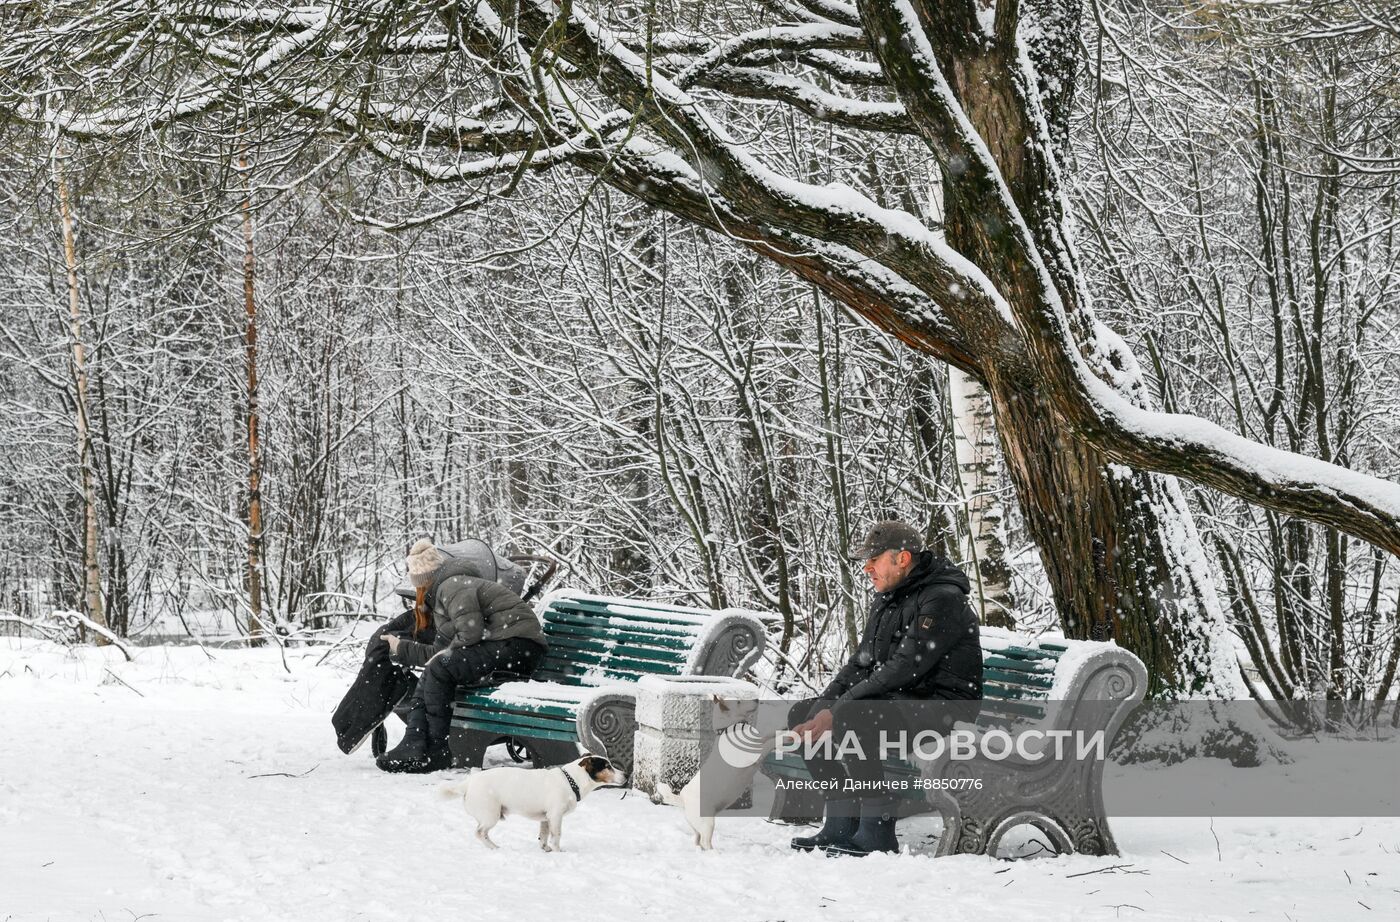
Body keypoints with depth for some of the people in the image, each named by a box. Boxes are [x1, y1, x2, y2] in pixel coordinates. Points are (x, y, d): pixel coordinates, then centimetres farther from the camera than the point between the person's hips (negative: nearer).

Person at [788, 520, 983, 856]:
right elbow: (862, 662, 14)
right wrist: (823, 705, -4)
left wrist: (836, 710, -24)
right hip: (900, 700, 10)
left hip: (943, 706, -10)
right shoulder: (885, 601, 13)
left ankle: (878, 833, -27)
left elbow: (905, 668, -24)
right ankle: (843, 824, 0)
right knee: (801, 713, 2)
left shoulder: (943, 599, -17)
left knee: (850, 717, -33)